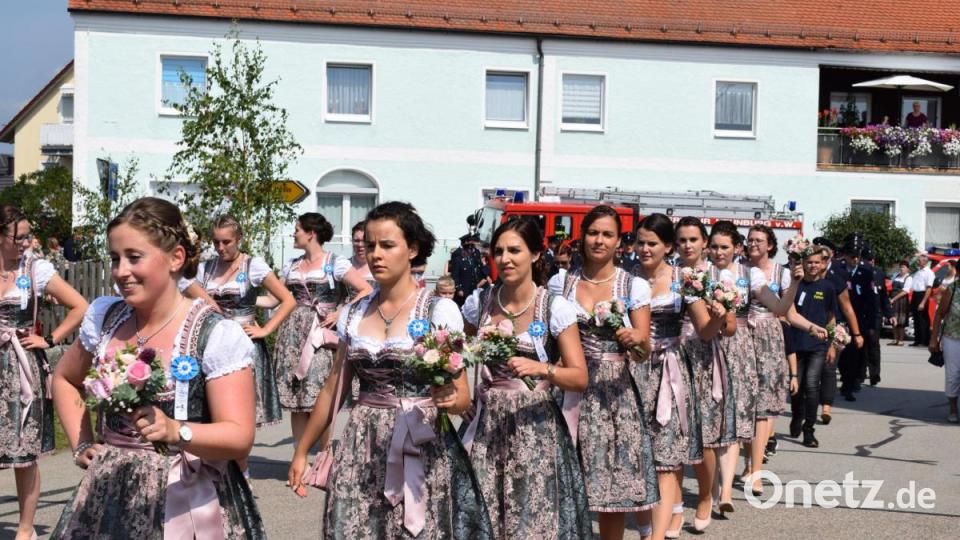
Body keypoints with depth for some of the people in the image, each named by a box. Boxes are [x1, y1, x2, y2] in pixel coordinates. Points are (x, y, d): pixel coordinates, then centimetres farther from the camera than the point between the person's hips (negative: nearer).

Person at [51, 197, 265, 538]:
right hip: (109, 494, 5)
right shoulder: (104, 317, 3)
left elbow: (239, 437, -18)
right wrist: (81, 444, 9)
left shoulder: (216, 334, -14)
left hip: (187, 500, -4)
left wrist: (175, 431, -35)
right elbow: (65, 379, 22)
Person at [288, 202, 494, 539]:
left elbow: (462, 397, -8)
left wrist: (449, 398, -30)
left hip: (420, 448, -4)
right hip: (362, 449, 4)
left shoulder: (440, 310, -8)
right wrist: (302, 451, 14)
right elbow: (333, 389, 14)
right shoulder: (353, 314, 6)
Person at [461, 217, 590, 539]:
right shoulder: (479, 302, 3)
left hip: (536, 427, -3)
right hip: (488, 424, 3)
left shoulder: (555, 308, -7)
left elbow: (580, 378, -9)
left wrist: (542, 369, -26)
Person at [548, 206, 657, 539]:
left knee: (614, 486, 0)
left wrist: (636, 341, -25)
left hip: (616, 394, -1)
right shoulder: (560, 283, 6)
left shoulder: (635, 287, 0)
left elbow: (644, 353, -4)